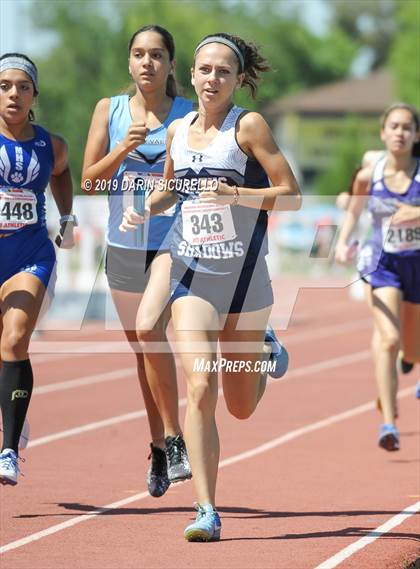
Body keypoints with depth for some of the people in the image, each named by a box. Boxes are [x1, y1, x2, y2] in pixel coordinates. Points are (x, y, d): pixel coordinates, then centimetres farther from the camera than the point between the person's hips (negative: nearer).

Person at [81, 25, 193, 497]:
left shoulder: (189, 115, -1)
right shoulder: (109, 110, 5)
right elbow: (89, 181, 0)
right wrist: (123, 149, -14)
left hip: (174, 240, -4)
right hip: (123, 243, 4)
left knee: (149, 328, -26)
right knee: (142, 349, 12)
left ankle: (174, 439, -17)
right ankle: (158, 448, 28)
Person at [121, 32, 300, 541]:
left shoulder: (248, 126, -7)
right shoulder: (178, 131, 7)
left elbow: (290, 196, -10)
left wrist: (237, 194, -24)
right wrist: (143, 210, 5)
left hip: (244, 274, -2)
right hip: (192, 274, 2)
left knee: (241, 407, 12)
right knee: (199, 391, -16)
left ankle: (264, 349, 47)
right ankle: (206, 512, -14)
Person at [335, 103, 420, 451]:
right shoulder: (368, 177, -5)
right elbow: (353, 213, 11)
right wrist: (342, 242, -4)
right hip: (383, 265, 0)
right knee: (388, 340, -22)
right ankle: (388, 423, -23)